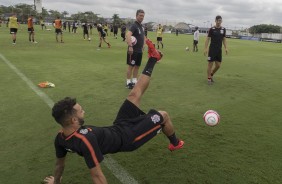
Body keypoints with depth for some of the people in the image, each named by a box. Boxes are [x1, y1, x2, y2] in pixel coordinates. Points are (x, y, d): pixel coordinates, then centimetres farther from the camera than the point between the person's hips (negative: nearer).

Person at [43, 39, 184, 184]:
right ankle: (175, 143, 38)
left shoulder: (60, 139, -17)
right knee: (163, 115, 6)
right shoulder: (85, 140, -43)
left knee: (135, 93, 7)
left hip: (117, 127, 7)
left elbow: (59, 164, 0)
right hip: (126, 136, -7)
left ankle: (153, 58, 26)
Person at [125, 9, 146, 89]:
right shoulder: (134, 25, -13)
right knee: (131, 66, -2)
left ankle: (134, 81, 21)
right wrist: (130, 46, -37)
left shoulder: (141, 26, 15)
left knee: (137, 66, 12)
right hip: (133, 50, -8)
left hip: (139, 51, 8)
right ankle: (128, 82, 6)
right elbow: (128, 34, -29)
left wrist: (142, 48, 19)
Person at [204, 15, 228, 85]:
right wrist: (205, 49, -12)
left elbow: (224, 39, 14)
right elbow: (207, 39, -5)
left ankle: (211, 75, 28)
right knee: (210, 64, -2)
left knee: (218, 65, 6)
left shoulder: (223, 29, 7)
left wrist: (226, 48, 4)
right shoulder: (211, 29, -5)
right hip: (212, 49, -4)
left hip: (219, 50, 5)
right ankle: (209, 79, 9)